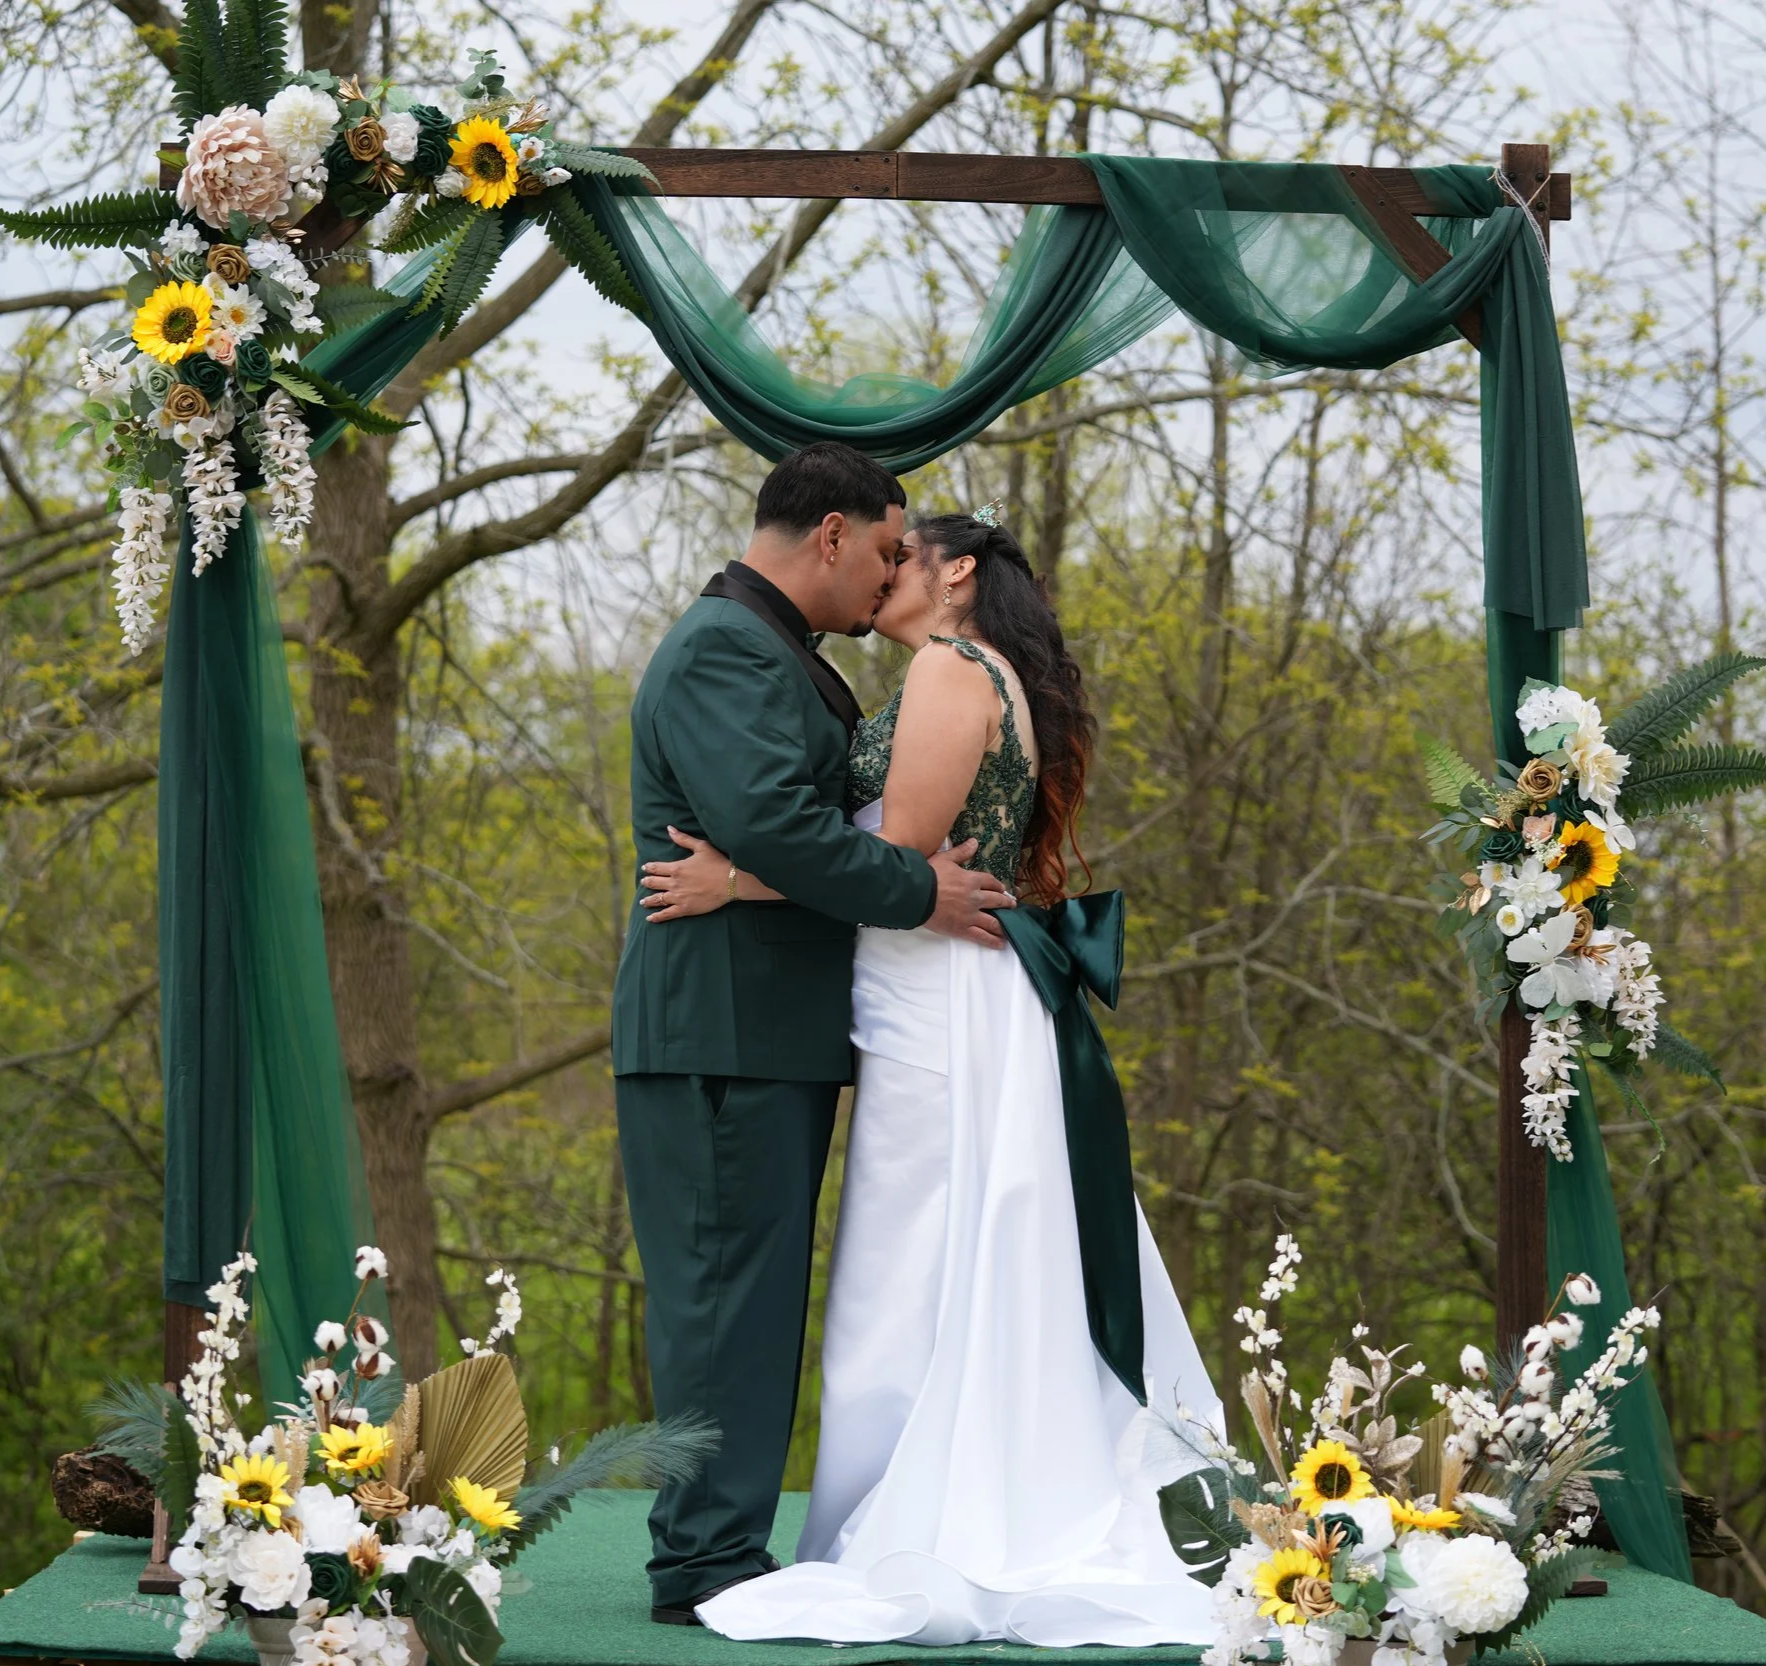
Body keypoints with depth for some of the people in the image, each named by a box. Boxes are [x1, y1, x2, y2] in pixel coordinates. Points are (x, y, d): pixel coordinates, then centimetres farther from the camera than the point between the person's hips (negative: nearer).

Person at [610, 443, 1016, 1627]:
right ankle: (706, 1561, -5)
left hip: (778, 1031, 11)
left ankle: (722, 1549, 16)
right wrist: (919, 892, -17)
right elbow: (767, 821, -24)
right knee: (731, 1290, -8)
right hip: (724, 1030, -11)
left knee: (755, 1296, 12)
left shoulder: (780, 655, 22)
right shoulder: (725, 648, -13)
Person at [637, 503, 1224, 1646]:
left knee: (927, 1281, -7)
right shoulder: (1001, 684, 22)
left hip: (943, 1007, -10)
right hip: (961, 1006, 10)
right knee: (983, 1281, 8)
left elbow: (901, 852, -15)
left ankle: (940, 1558, -6)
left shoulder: (954, 666, -7)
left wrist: (735, 883, -13)